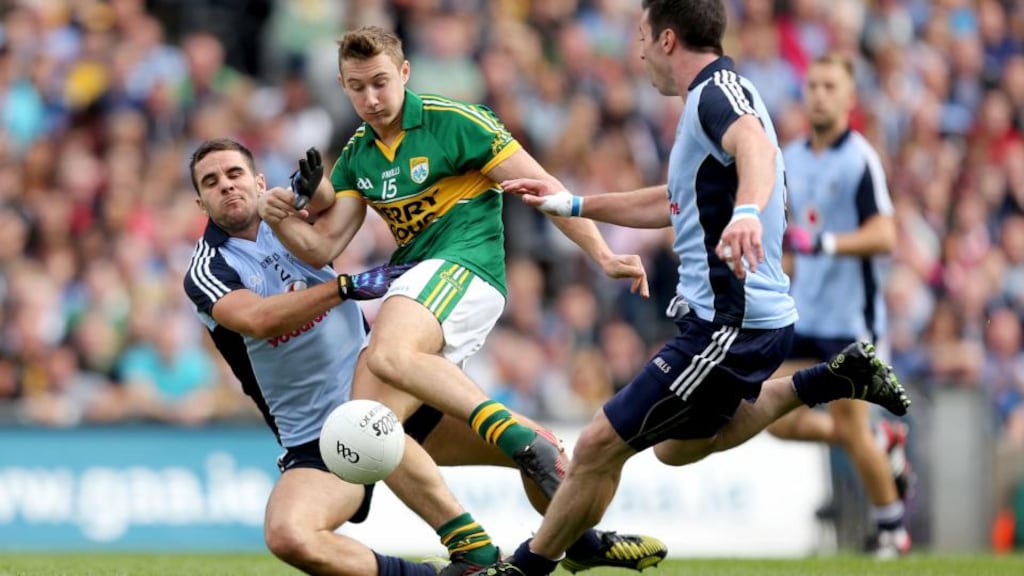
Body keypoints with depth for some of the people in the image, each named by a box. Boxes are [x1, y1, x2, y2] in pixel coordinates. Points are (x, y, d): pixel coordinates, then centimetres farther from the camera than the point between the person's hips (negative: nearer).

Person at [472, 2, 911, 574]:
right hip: (746, 315, 10)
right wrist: (575, 205, 30)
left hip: (732, 324, -10)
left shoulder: (717, 91, -17)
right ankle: (832, 380, 23)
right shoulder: (715, 95, 16)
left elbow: (755, 144, -41)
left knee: (600, 445, -7)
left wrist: (746, 211, -61)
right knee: (678, 446, 28)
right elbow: (673, 204, 30)